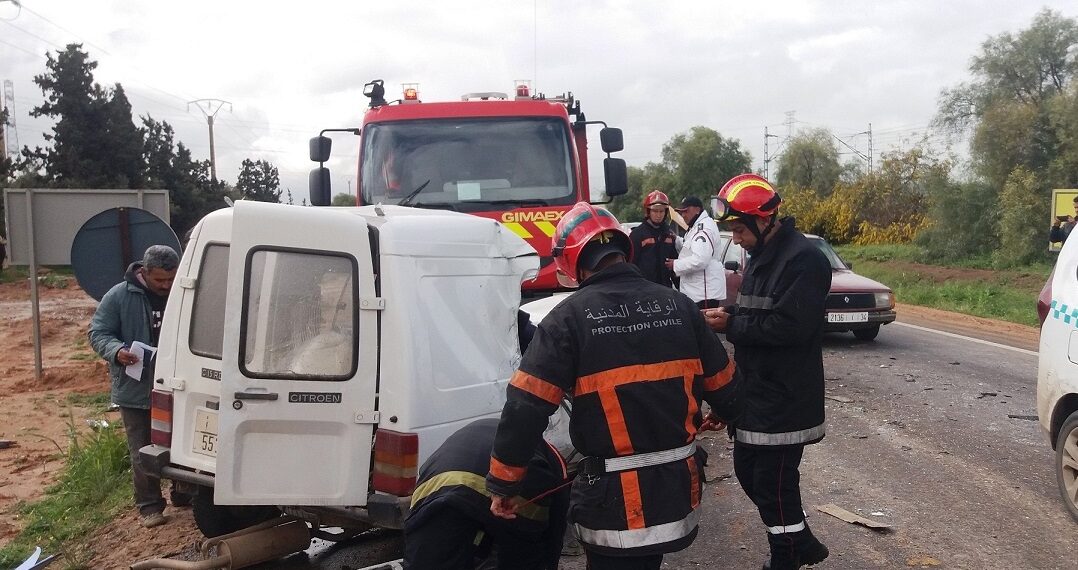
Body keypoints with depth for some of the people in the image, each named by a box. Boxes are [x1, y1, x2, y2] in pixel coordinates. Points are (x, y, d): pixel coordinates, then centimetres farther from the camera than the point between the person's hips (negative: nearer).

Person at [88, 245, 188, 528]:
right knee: (142, 452, 4)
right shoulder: (119, 296, -7)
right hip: (135, 390, -2)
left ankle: (182, 494, 31)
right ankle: (149, 505, 15)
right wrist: (117, 351, -24)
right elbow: (98, 333, -4)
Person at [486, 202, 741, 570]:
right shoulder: (678, 305, 1)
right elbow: (722, 385, 10)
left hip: (615, 497, -4)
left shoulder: (569, 317, -12)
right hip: (677, 487, 5)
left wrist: (502, 485, -6)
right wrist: (728, 414, 33)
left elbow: (525, 408, -17)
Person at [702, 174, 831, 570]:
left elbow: (790, 326, -26)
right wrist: (729, 314, 0)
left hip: (784, 400, -10)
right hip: (756, 392, 10)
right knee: (749, 471, 17)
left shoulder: (803, 259, -18)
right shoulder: (762, 257, 13)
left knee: (773, 483, -1)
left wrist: (731, 325, -19)